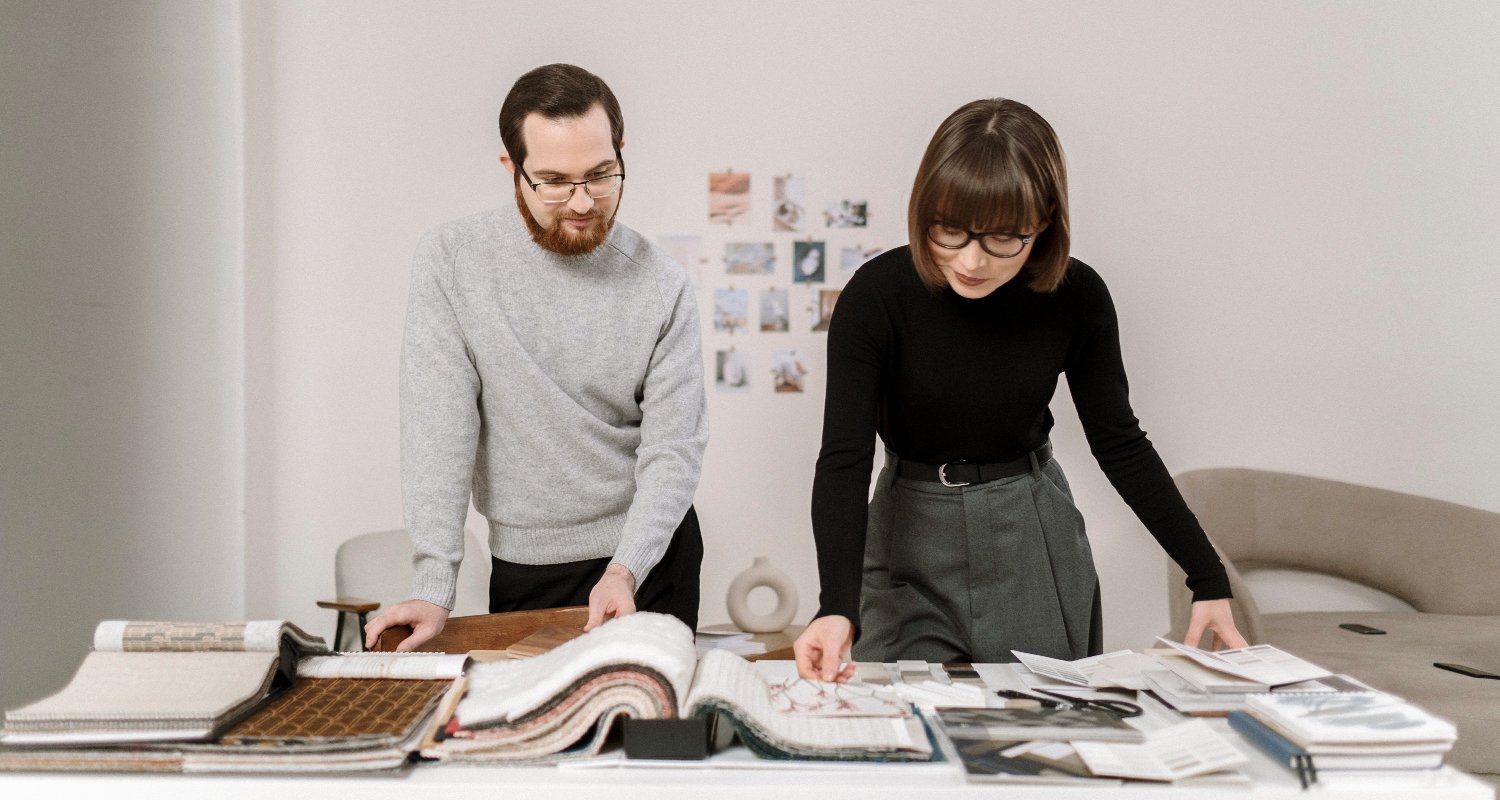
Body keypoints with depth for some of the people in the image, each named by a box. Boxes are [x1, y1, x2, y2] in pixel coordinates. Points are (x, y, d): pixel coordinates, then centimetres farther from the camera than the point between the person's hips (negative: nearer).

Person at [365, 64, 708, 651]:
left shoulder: (661, 286, -9)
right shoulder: (451, 259, -10)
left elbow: (673, 451, -10)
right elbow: (438, 426, -15)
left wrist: (626, 571, -24)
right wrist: (433, 587, -22)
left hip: (648, 558, 0)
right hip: (524, 566, 0)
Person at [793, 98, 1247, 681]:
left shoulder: (1076, 296, -12)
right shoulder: (878, 295, -19)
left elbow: (1119, 442, -1)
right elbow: (843, 457, -23)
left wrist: (1208, 576, -4)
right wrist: (838, 607, -37)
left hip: (1035, 536, 2)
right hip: (913, 542, -1)